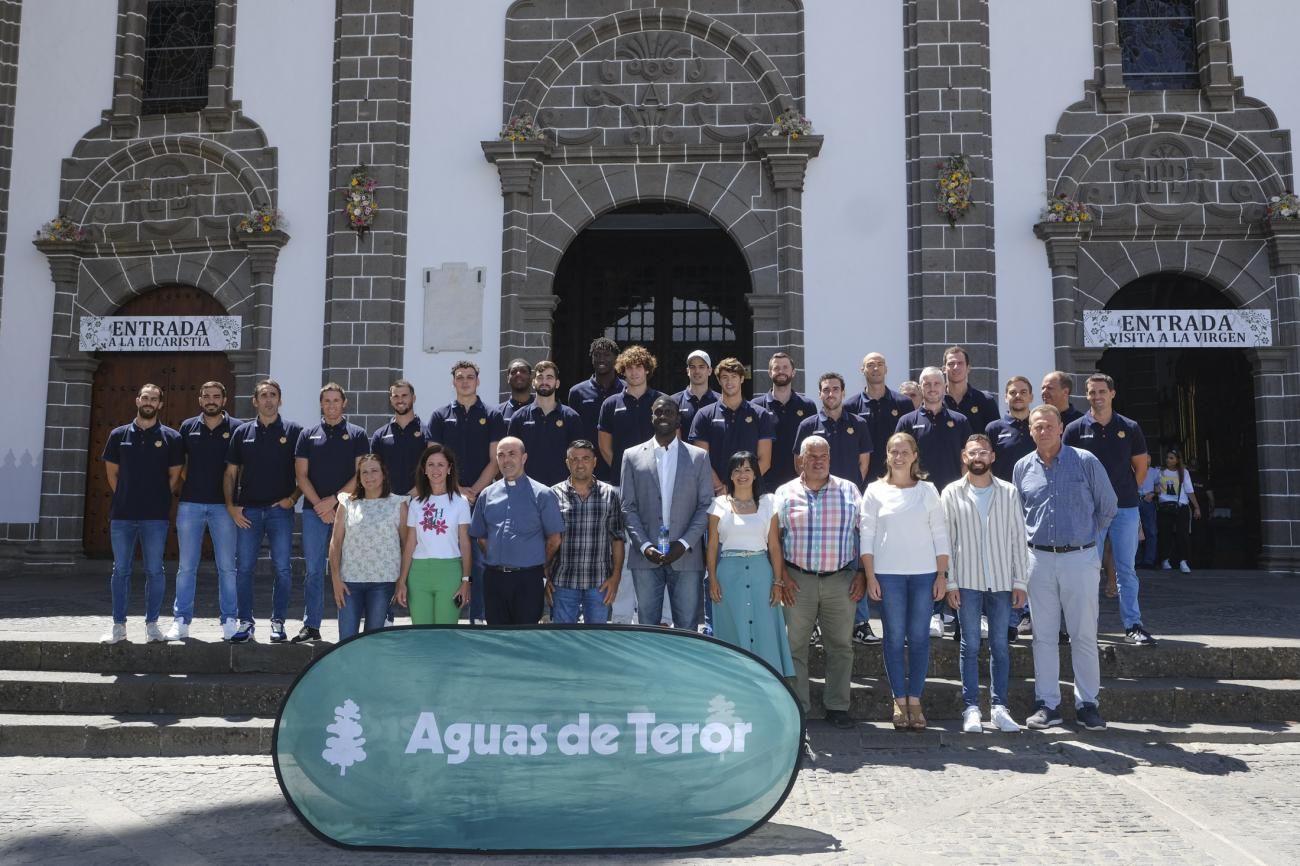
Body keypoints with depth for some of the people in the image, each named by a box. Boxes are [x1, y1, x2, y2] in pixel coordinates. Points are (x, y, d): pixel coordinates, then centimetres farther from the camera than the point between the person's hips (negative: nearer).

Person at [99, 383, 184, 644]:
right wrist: (124, 498, 9)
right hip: (122, 515, 2)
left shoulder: (170, 437, 2)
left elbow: (174, 476, 5)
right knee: (120, 570, 6)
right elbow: (112, 472, 13)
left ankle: (152, 624, 11)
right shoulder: (119, 435, 7)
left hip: (156, 516, -2)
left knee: (154, 571, 2)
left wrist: (159, 500, 4)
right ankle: (118, 625, 13)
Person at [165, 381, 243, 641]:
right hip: (190, 504, 2)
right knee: (186, 566, 6)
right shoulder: (188, 427, 8)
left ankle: (230, 620, 10)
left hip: (222, 505, -2)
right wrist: (190, 484, 4)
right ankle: (181, 621, 12)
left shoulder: (236, 428, 1)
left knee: (227, 566, 3)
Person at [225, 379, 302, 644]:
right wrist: (231, 506, 1)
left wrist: (293, 498, -7)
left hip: (280, 510, -2)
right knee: (245, 568, 3)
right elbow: (230, 473, 11)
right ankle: (246, 622, 14)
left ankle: (278, 622, 11)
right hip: (248, 511, 2)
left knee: (283, 569, -1)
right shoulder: (243, 432, 9)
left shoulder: (294, 431, 3)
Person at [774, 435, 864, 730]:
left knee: (840, 645, 5)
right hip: (799, 581, -1)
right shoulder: (785, 493, 5)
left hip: (841, 580, 1)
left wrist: (861, 574, 1)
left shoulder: (849, 491, 7)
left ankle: (837, 706, 15)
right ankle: (798, 707, 11)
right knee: (795, 645, 1)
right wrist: (782, 574, -4)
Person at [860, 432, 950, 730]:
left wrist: (942, 574, 1)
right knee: (894, 637, 2)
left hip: (924, 573, 1)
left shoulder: (927, 490, 8)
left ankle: (915, 700, 12)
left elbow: (940, 534, 7)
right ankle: (899, 701, 11)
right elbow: (867, 535, 2)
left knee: (919, 638, 3)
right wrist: (870, 576, -4)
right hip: (888, 573, -1)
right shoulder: (875, 491, 5)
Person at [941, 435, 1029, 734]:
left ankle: (999, 707, 13)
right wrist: (950, 583, -6)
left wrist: (1020, 581, 1)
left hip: (1001, 582, 2)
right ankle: (971, 708, 8)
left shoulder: (1008, 492, 5)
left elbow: (1018, 538, 5)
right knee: (971, 645, 3)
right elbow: (946, 540, 0)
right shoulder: (952, 493, 1)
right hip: (967, 582, -1)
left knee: (1000, 645, 5)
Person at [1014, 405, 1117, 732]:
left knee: (1084, 635, 3)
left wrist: (1087, 536, 11)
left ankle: (1087, 703, 13)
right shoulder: (1022, 468, 6)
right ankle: (1048, 704, 13)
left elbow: (1107, 507, 6)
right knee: (1043, 635, 6)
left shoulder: (1086, 462, -2)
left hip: (1080, 559, -2)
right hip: (1039, 560, 2)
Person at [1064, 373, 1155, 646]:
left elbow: (1141, 465, 12)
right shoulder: (1076, 429, 0)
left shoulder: (1129, 428, 4)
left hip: (1125, 508, 1)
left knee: (1126, 569, 5)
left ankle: (1133, 626, 10)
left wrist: (1127, 491, 9)